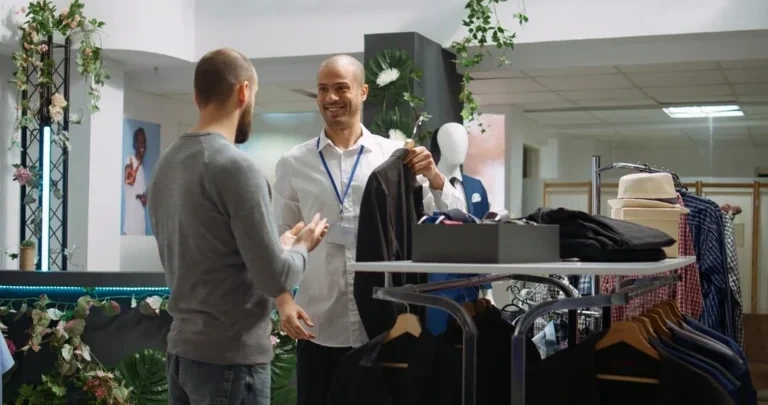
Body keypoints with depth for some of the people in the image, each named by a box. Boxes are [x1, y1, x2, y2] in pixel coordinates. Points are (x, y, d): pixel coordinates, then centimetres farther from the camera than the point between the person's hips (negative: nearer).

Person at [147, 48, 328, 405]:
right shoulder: (236, 166, -17)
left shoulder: (166, 164, 7)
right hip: (230, 358, -8)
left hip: (182, 350, 8)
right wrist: (301, 246, 3)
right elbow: (275, 278, -17)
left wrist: (279, 244, 18)